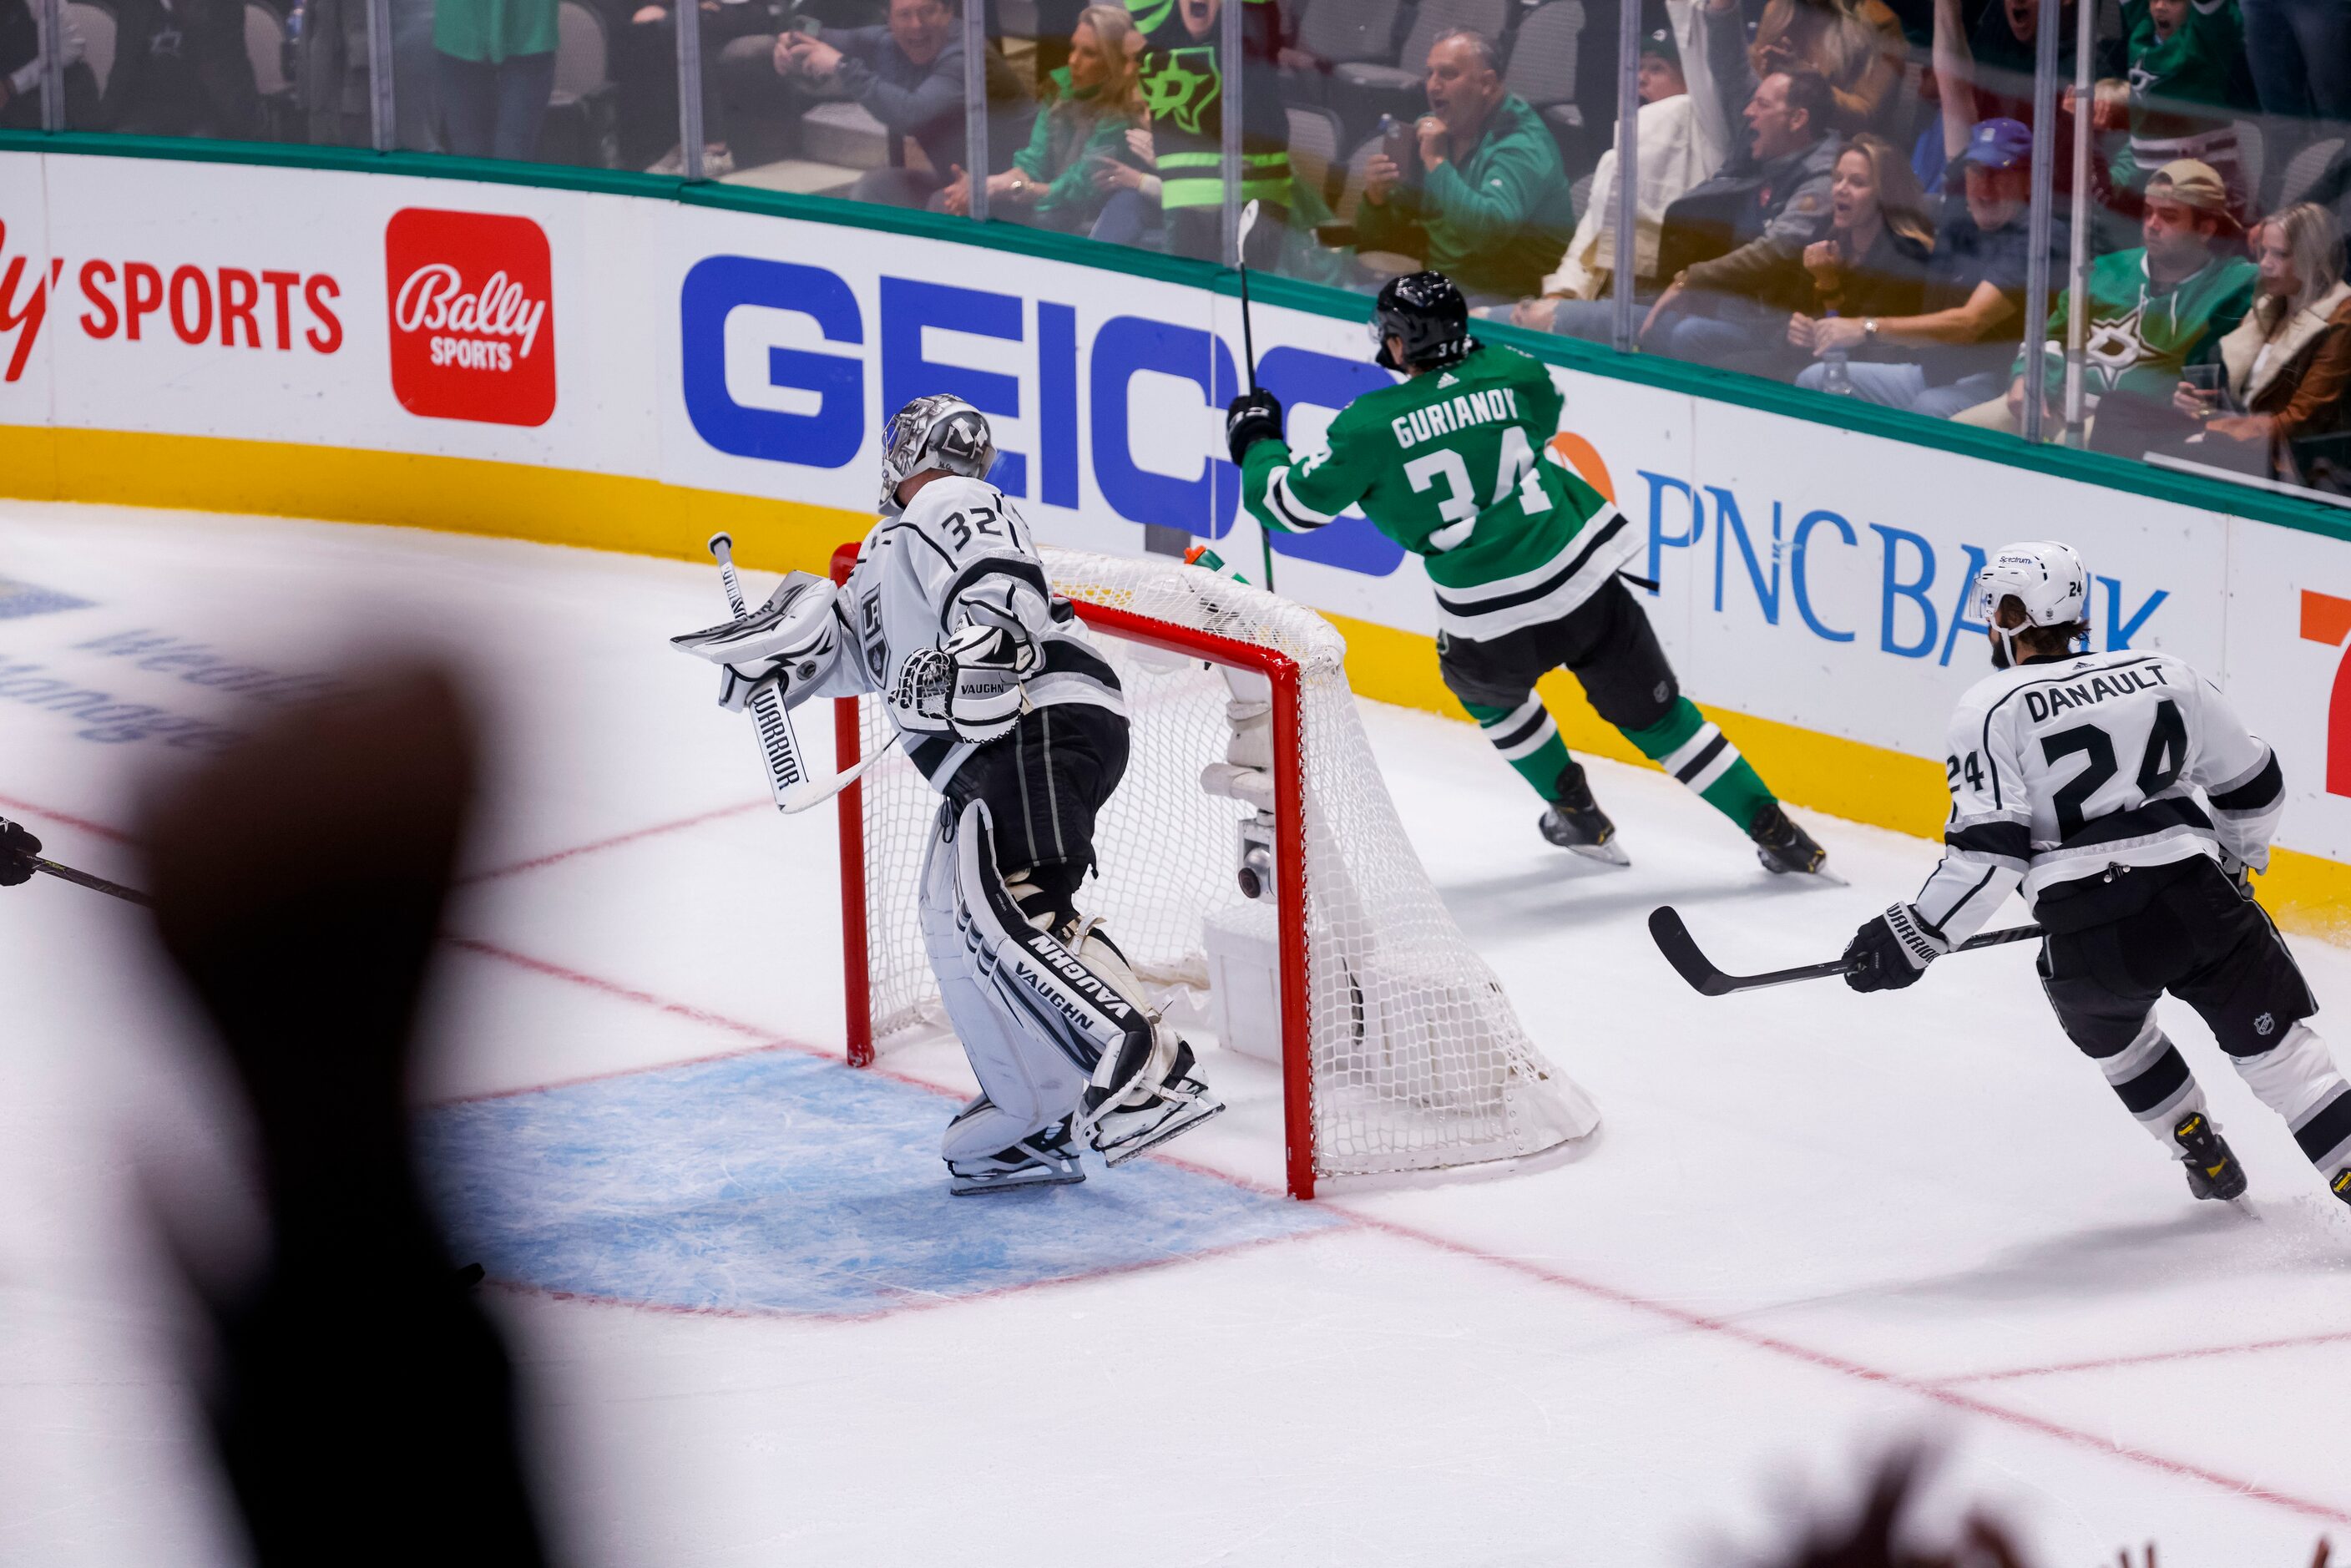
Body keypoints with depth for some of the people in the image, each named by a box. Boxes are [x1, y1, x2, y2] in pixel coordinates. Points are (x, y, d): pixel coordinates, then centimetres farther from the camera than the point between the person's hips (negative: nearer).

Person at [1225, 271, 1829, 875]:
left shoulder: (1370, 427, -8)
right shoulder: (1513, 373, 1)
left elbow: (1292, 504, 3)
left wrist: (1256, 442, 22)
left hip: (1493, 622, -2)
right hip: (1586, 585, 3)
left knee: (1486, 687, 33)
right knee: (1655, 712, 16)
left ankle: (1578, 814, 36)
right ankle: (1774, 831, 13)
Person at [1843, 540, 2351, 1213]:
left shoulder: (1992, 709, -2)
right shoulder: (2165, 676, 10)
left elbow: (1988, 852, -11)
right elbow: (2252, 786, 18)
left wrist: (1912, 938, -5)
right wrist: (2230, 865, 36)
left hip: (2089, 936, -1)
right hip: (2199, 904, 2)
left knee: (2114, 1032, 30)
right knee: (2272, 1041, 10)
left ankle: (2206, 1158, 36)